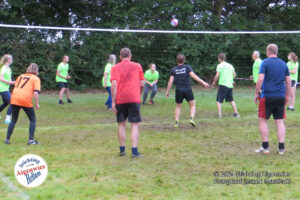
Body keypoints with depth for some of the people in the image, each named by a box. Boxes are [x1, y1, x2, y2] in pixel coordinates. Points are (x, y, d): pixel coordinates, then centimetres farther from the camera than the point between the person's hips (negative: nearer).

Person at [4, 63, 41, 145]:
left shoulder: (20, 76, 22)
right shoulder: (36, 78, 8)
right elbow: (36, 93, -6)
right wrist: (37, 104, 3)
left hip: (14, 98, 4)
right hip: (26, 100, -4)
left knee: (14, 120, 19)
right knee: (33, 120, 13)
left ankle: (7, 139, 14)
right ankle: (31, 140, 6)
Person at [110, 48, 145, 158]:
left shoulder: (115, 68, 6)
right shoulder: (137, 66, 8)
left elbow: (114, 85, -5)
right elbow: (142, 84, 5)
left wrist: (113, 101, -5)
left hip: (120, 99, 1)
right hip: (134, 99, -1)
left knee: (121, 124, 12)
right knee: (135, 124, 1)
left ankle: (122, 150, 13)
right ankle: (134, 151, -7)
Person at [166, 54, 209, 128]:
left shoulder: (173, 70, 4)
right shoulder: (187, 67, -1)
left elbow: (170, 81, -1)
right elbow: (193, 76, -12)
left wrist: (167, 91, 6)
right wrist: (203, 82, -14)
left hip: (179, 90, 2)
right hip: (188, 89, -2)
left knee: (178, 107, 15)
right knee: (192, 105, 10)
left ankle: (176, 122, 6)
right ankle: (192, 118, -11)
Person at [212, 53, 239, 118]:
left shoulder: (219, 66, -6)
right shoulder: (230, 65, 11)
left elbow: (217, 76, -12)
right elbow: (234, 74, 12)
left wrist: (214, 82, 2)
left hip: (222, 84, -5)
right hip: (230, 85, 6)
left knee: (219, 101, 0)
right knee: (231, 100, 19)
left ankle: (220, 114, -10)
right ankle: (236, 113, 18)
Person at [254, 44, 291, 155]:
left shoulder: (265, 63, -5)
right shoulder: (283, 64, 10)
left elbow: (260, 79, -13)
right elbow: (288, 81, 11)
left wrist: (256, 93, -4)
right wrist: (287, 96, 19)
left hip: (267, 95, -4)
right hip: (281, 96, 5)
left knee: (262, 120, 7)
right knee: (280, 121, 8)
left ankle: (265, 147, 4)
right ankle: (281, 147, 6)